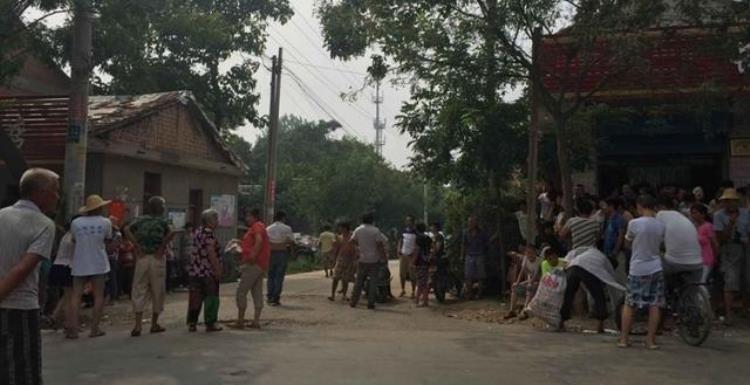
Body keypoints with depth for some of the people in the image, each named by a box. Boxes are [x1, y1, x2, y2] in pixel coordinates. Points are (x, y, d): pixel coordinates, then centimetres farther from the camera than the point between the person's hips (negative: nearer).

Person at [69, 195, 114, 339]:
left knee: (76, 296, 3)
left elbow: (74, 240, 13)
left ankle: (73, 329, -4)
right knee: (98, 296, 5)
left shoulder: (76, 223, 1)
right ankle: (95, 328, 4)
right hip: (99, 265, -1)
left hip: (80, 265, 2)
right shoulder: (105, 222, -4)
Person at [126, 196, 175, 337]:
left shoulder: (141, 220, 8)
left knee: (139, 291, 5)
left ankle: (138, 325, -1)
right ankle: (154, 324, 17)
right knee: (157, 292, 9)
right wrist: (162, 247, -10)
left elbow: (127, 230, -7)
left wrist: (137, 246, -5)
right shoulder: (163, 221, -1)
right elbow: (171, 232, -20)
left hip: (142, 258, 3)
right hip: (157, 258, -2)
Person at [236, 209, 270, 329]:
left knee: (241, 291, -5)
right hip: (260, 265, 10)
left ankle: (240, 320, -4)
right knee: (257, 293, 8)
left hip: (253, 264, -10)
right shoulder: (260, 227, 22)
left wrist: (253, 255, -31)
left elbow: (259, 240, -26)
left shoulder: (257, 226, -8)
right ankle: (256, 321, 10)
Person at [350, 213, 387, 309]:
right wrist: (383, 257, -5)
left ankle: (353, 301, 12)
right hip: (374, 260, -3)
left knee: (359, 281, 11)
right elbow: (380, 245, -13)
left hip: (362, 259, 3)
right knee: (373, 282, 5)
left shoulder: (358, 230, -1)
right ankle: (370, 303, 4)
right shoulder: (376, 230, -10)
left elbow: (353, 241, 5)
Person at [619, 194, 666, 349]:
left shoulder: (634, 223, -12)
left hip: (638, 269, -3)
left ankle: (624, 338, 10)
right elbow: (660, 244, 11)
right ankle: (651, 340, 9)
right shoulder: (661, 225, -1)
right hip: (656, 268, 3)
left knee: (629, 304, 7)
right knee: (655, 305, 7)